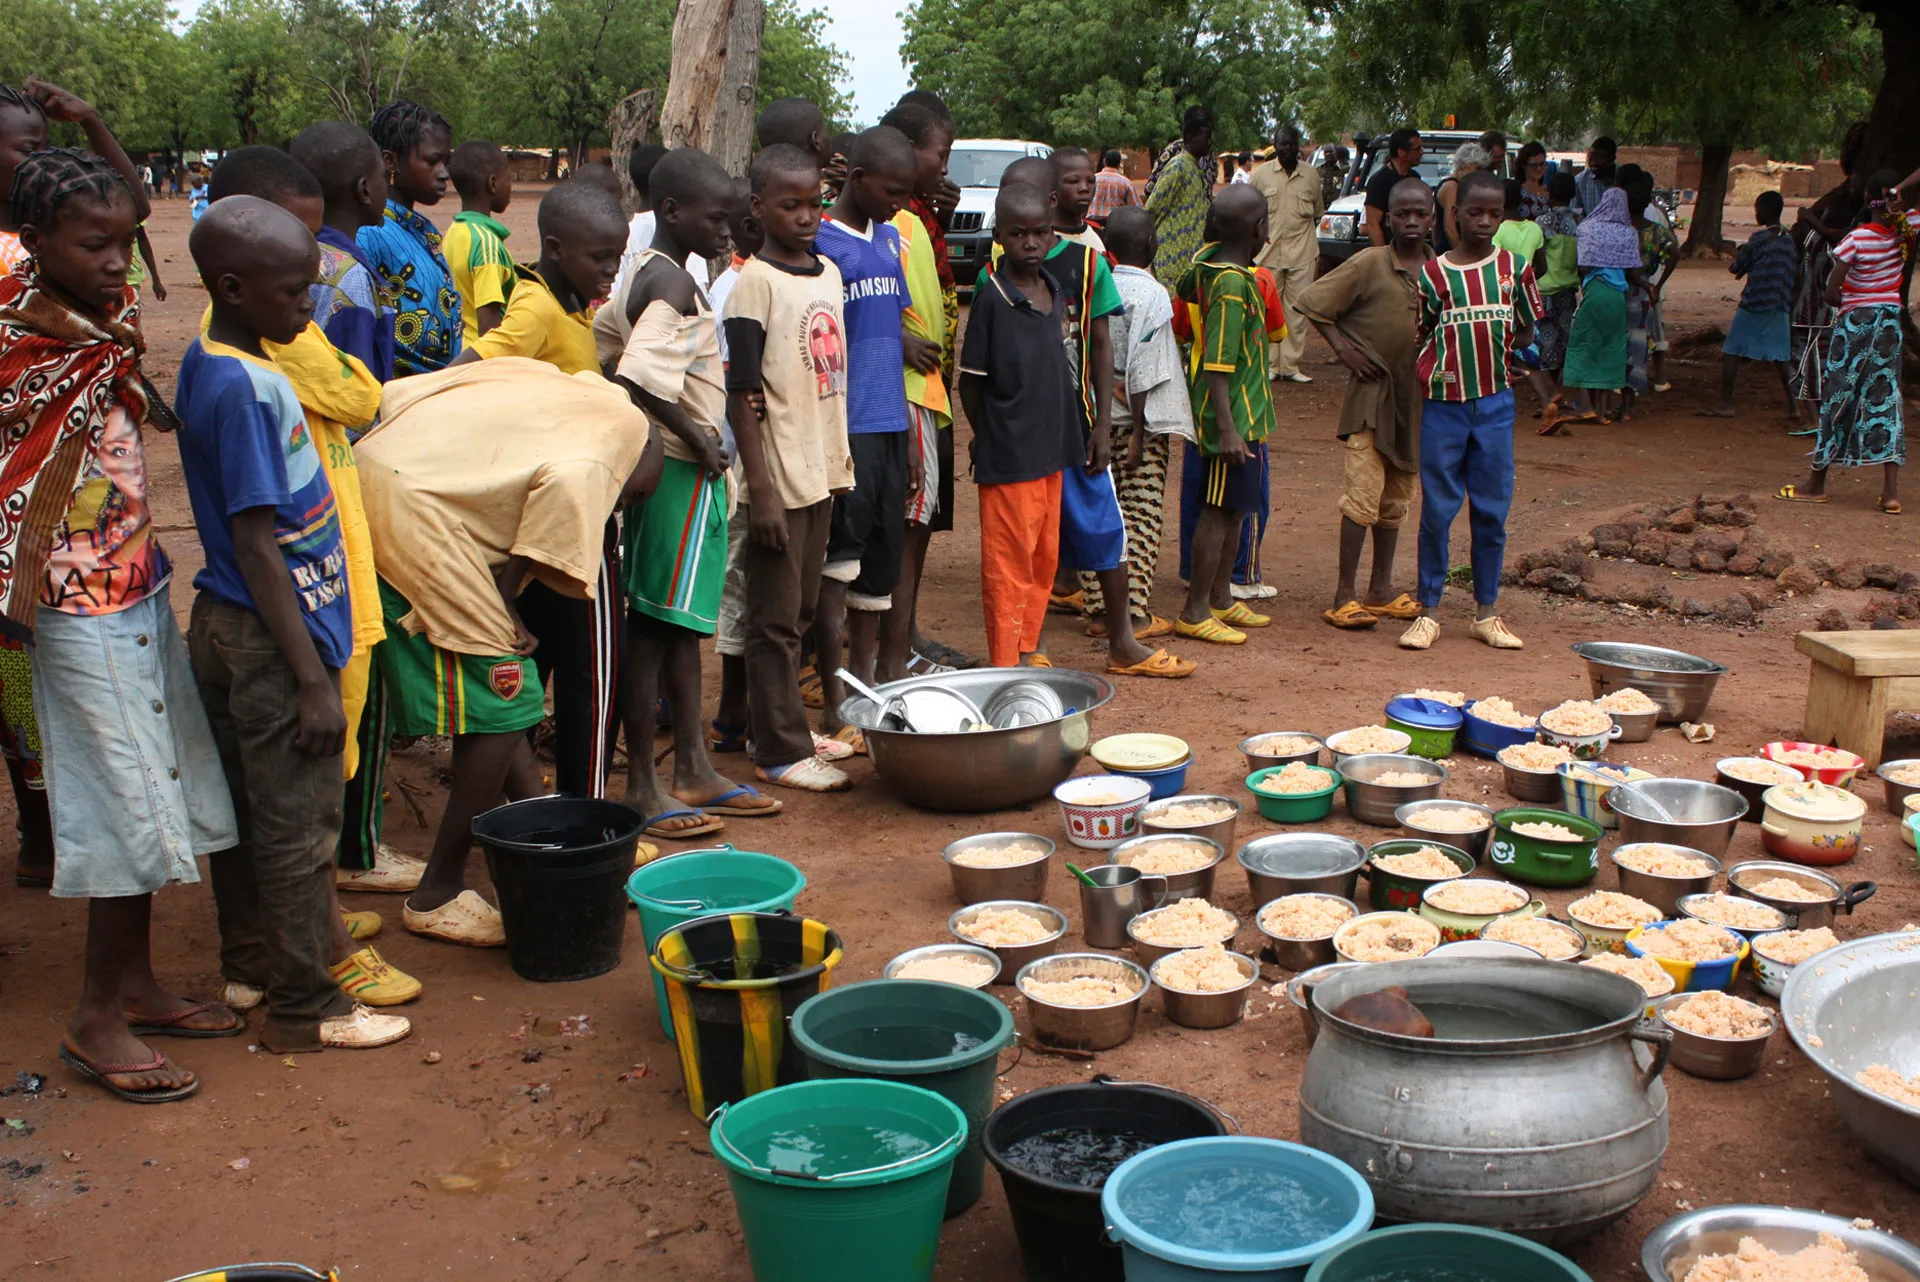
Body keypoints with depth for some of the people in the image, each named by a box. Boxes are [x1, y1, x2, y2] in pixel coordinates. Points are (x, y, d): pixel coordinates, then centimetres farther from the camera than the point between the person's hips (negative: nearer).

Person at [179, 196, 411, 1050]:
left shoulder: (211, 363, 7)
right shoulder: (243, 388, -22)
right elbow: (257, 544, -23)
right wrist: (312, 677, -20)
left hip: (227, 626, 10)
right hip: (270, 637, -10)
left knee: (244, 808, 21)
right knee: (297, 825, 2)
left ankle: (249, 964, 36)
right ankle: (304, 1006, 14)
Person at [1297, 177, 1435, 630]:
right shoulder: (1369, 264, -8)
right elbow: (1312, 302, -4)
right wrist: (1342, 346, -9)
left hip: (1417, 399, 5)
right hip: (1372, 394, -5)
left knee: (1397, 499, 13)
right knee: (1364, 495, -10)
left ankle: (1381, 589, 23)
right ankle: (1345, 595, -5)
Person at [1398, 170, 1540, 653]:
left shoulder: (1513, 268, 4)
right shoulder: (1433, 274, -1)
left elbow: (1526, 330, 13)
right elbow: (1421, 336, 6)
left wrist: (1506, 348, -3)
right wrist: (1428, 371, -9)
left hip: (1495, 404, 2)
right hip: (1444, 405, -2)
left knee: (1492, 512, 7)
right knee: (1437, 511, 2)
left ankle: (1486, 612, 17)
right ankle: (1428, 610, 11)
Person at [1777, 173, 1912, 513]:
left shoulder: (1856, 239, -15)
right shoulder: (1906, 233, -3)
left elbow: (1831, 292, -14)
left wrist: (1847, 304, 6)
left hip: (1855, 322, -4)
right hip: (1890, 321, 4)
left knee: (1839, 398, 4)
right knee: (1885, 397, 5)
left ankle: (1817, 484, 12)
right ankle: (1891, 490, -2)